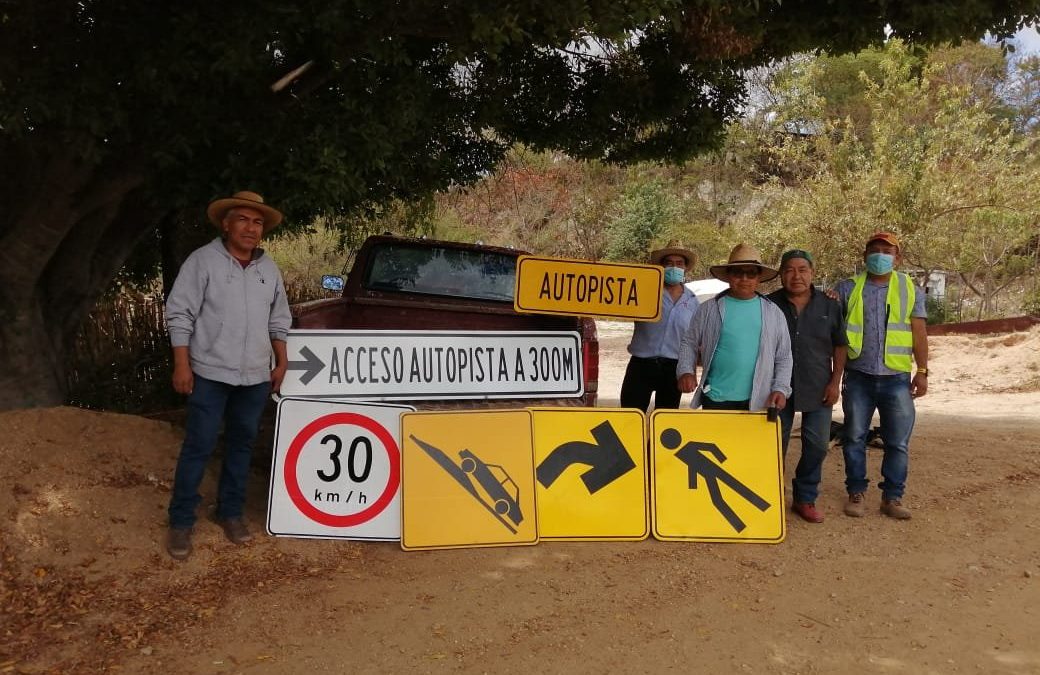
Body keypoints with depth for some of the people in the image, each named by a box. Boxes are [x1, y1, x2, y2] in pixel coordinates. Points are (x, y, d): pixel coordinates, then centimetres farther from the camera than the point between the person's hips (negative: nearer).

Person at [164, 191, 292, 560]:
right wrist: (182, 365, -13)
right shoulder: (203, 260, -7)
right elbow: (179, 314, -8)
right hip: (211, 374, -5)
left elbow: (278, 320, 17)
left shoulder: (269, 268, 9)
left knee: (241, 445, 13)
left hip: (255, 377, 5)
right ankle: (181, 522, 11)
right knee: (198, 447, -1)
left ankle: (230, 512, 26)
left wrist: (281, 363, 12)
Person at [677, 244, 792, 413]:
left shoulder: (773, 313, 9)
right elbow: (689, 344, 10)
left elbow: (783, 358, 12)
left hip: (758, 402, 1)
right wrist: (685, 371, -6)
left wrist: (780, 389, -1)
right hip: (715, 399, -1)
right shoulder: (710, 309, 5)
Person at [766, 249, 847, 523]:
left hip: (818, 389, 1)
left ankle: (805, 499, 20)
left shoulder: (829, 305, 2)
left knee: (817, 445, 4)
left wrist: (835, 382, -2)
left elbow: (840, 346, 6)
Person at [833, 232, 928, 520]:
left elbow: (919, 334, 6)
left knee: (898, 441, 3)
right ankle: (856, 493, 19)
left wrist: (922, 371, 1)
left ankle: (892, 496, 14)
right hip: (858, 377, 0)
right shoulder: (848, 288, 4)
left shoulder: (911, 290, 7)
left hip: (897, 378, 0)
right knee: (855, 437, 7)